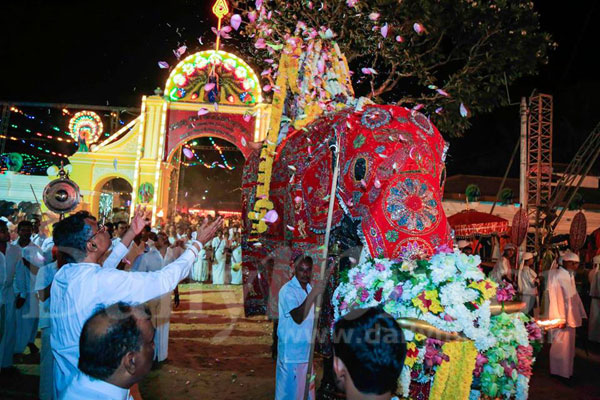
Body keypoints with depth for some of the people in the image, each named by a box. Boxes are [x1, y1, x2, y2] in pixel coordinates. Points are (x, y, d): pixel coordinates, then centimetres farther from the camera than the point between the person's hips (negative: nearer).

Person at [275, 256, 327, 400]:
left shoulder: (309, 288, 8)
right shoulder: (287, 290, -17)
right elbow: (298, 318, -32)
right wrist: (313, 294, -37)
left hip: (306, 348, 8)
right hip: (291, 350, -8)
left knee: (306, 386, 15)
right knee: (289, 388, 1)